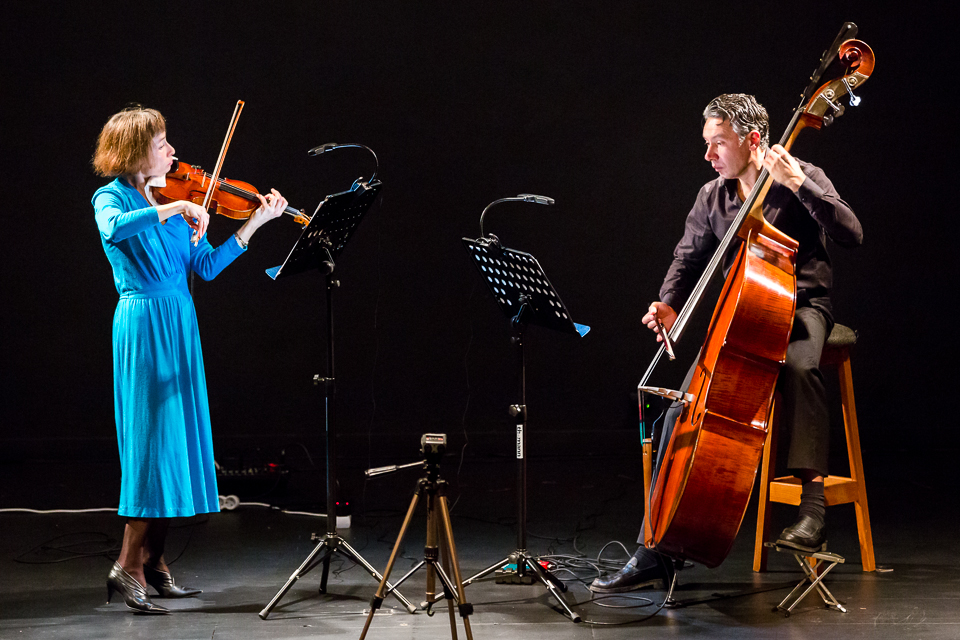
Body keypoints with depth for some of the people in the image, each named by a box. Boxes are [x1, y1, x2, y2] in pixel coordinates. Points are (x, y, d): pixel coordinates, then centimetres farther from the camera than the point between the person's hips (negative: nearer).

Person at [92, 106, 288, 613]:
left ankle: (153, 563, 15)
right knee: (153, 440, -9)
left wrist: (255, 223, 2)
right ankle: (127, 567, -4)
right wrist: (173, 209, -30)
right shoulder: (112, 197, -6)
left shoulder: (171, 200, 12)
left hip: (180, 325, 7)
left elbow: (207, 266, 7)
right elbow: (113, 230, -31)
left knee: (174, 442, 7)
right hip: (144, 326, -7)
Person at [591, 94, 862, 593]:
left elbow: (851, 233, -19)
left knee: (798, 365, -42)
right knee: (682, 409, -15)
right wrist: (669, 304, -7)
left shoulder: (803, 179, -7)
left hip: (801, 308, -4)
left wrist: (798, 185, -28)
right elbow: (688, 258, 13)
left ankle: (812, 499, -41)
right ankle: (653, 554, -11)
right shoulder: (711, 198, 8)